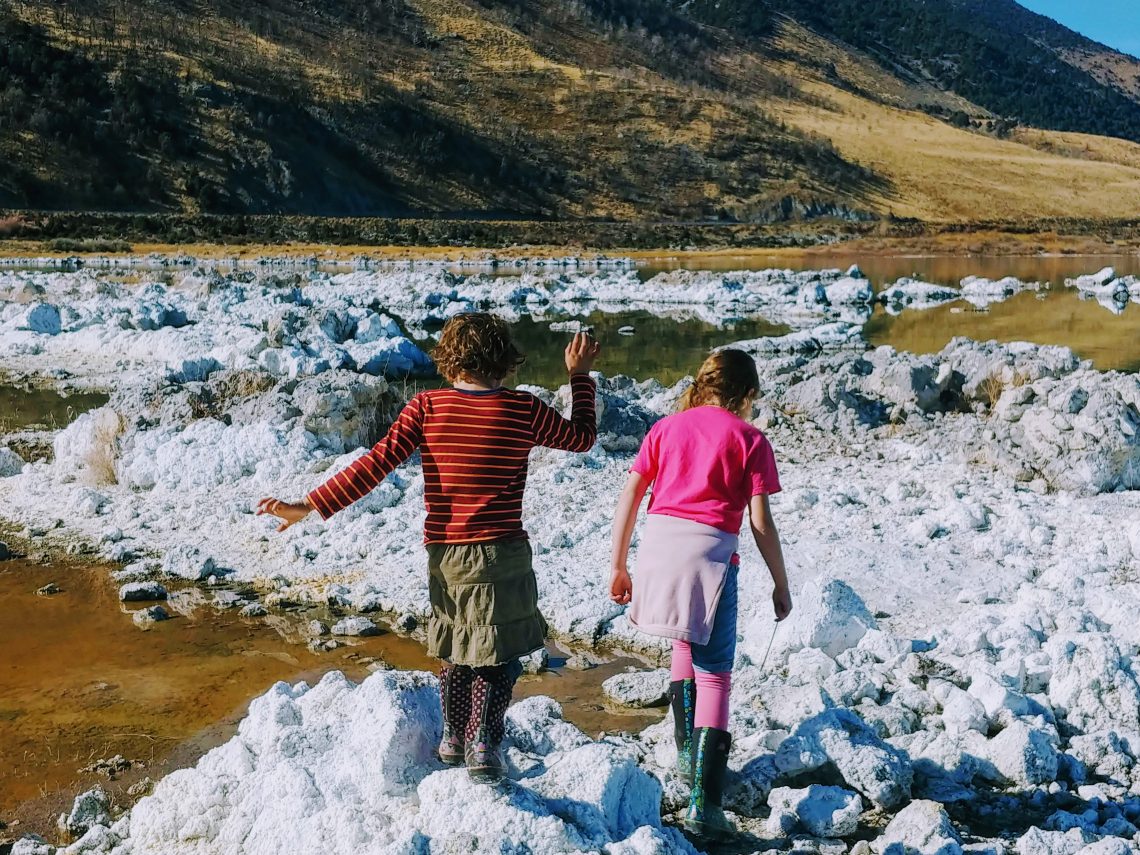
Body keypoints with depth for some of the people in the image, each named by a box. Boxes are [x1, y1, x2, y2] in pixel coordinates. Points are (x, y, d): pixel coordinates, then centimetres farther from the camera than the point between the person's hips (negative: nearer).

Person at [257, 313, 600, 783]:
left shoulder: (426, 407, -6)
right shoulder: (524, 410, -7)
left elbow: (375, 464, -13)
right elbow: (581, 438, 10)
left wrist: (310, 506, -11)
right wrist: (580, 376, 20)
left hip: (444, 555, 3)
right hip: (501, 553, -3)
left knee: (456, 649, 21)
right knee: (498, 654, 9)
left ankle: (454, 738, 34)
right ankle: (483, 744, -1)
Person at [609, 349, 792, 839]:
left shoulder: (666, 428, 17)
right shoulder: (749, 440, 6)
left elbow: (629, 498, 11)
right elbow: (761, 523, 1)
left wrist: (618, 566, 16)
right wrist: (781, 585, 10)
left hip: (658, 542, 4)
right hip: (709, 550, -4)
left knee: (686, 641, 30)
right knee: (713, 675, 3)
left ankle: (687, 752, 33)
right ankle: (704, 803, -1)